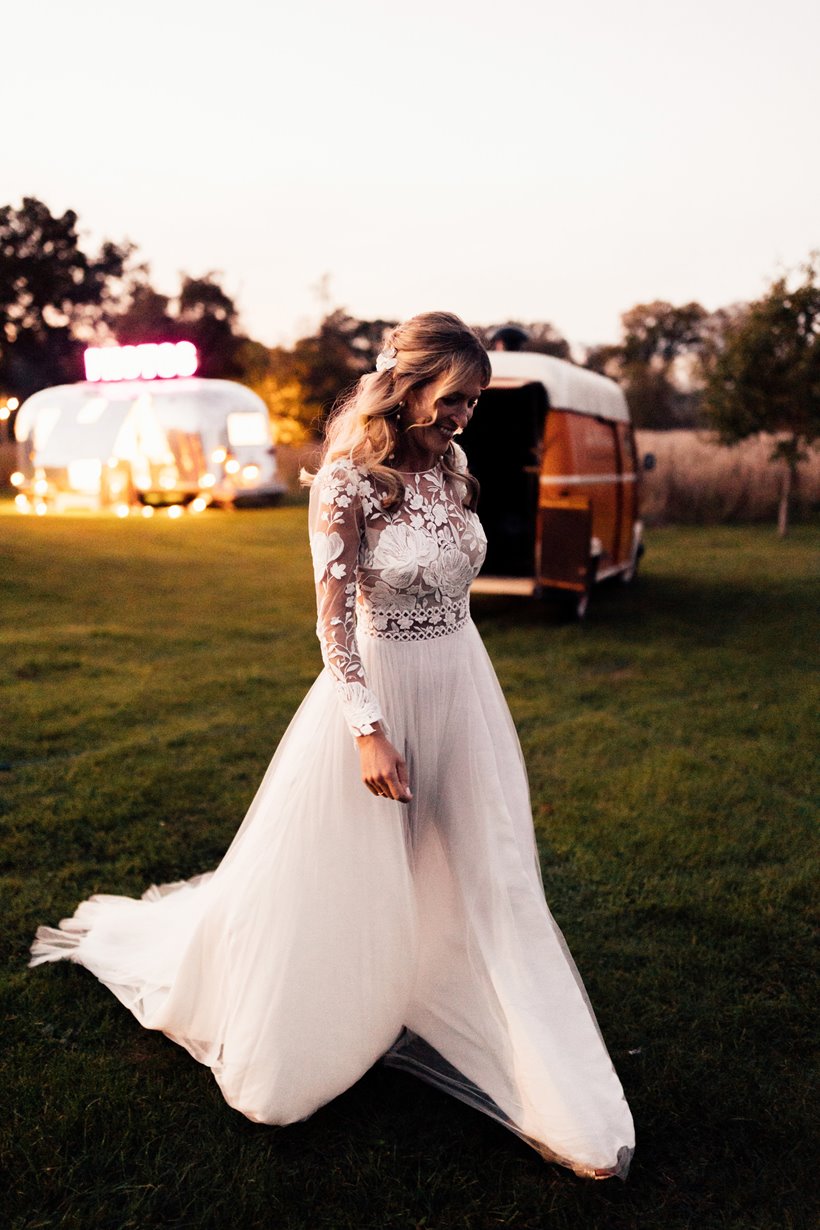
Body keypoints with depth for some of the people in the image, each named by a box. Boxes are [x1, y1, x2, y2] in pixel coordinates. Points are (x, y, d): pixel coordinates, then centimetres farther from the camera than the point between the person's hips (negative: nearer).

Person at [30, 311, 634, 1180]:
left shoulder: (450, 464, 4)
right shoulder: (345, 480, -16)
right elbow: (334, 617, -18)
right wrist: (370, 731, -20)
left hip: (461, 689, 7)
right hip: (378, 690, -6)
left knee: (479, 876, 13)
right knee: (344, 878, 10)